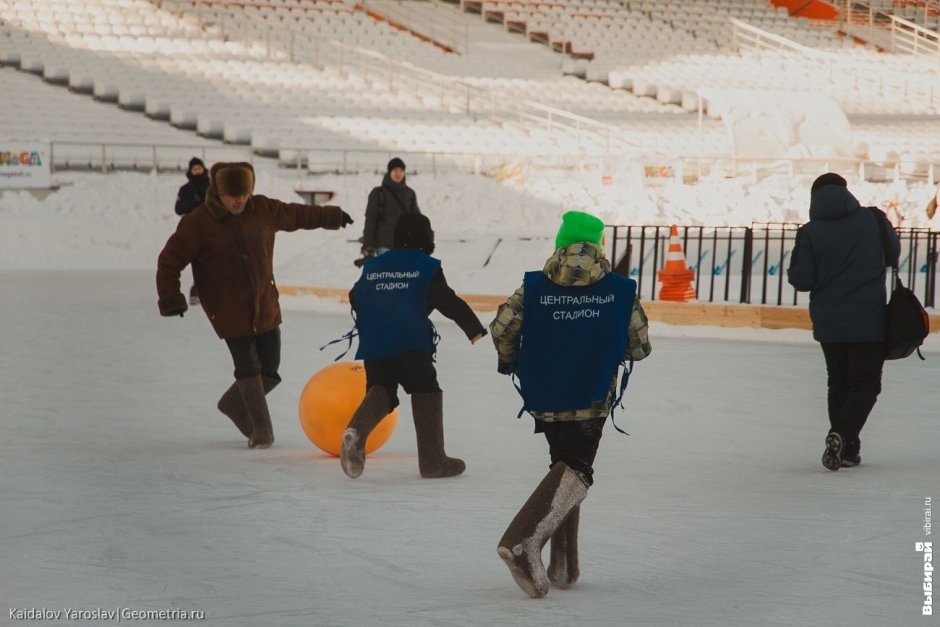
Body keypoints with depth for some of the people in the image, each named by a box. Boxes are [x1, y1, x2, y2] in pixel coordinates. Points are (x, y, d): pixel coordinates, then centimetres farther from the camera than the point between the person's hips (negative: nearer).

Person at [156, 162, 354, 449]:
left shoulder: (262, 210, 0)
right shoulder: (197, 223, -13)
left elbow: (297, 215, 17)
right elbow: (170, 260, -9)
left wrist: (331, 216, 29)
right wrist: (170, 299, -17)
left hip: (265, 306, 5)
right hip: (229, 312, -5)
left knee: (270, 369, 7)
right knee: (248, 368, -9)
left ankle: (232, 404, 34)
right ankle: (261, 429, 6)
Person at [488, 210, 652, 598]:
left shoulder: (534, 286, -2)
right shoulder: (620, 290, -3)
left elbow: (501, 328, -5)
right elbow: (640, 347, 2)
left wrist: (510, 362, 15)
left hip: (544, 398, 3)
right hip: (591, 398, -3)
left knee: (565, 466, 20)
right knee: (575, 470, -5)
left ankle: (563, 565, 17)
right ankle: (524, 541, -31)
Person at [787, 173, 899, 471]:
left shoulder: (809, 232, -7)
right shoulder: (873, 219, -5)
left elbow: (802, 280, -7)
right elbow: (894, 253, 11)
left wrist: (792, 270, 14)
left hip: (828, 323, 2)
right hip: (869, 320, -1)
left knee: (839, 383, 16)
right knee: (865, 383, 4)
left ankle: (847, 449, 16)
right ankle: (841, 435, -19)